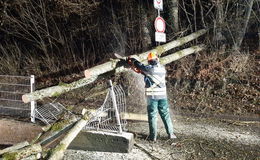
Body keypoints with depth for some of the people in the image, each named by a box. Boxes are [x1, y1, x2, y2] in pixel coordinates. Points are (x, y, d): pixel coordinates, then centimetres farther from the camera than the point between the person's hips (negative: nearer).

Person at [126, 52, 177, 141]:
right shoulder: (162, 69, 5)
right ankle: (170, 134, 16)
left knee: (152, 116, 3)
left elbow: (138, 65, 1)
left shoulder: (149, 69, -11)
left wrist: (131, 60, 20)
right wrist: (143, 72, 22)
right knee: (165, 115, 13)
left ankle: (153, 136, 5)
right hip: (162, 95, 4)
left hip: (152, 96, -4)